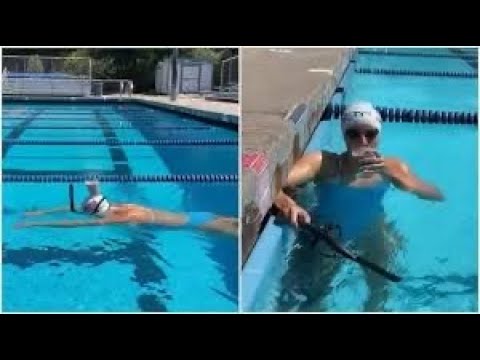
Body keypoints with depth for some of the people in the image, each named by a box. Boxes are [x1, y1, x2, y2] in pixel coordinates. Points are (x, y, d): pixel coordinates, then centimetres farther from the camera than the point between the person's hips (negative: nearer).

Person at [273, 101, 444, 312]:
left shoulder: (392, 166, -8)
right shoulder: (323, 162, -19)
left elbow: (438, 196, -19)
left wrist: (391, 174, -33)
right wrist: (285, 202, -57)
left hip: (370, 233, 3)